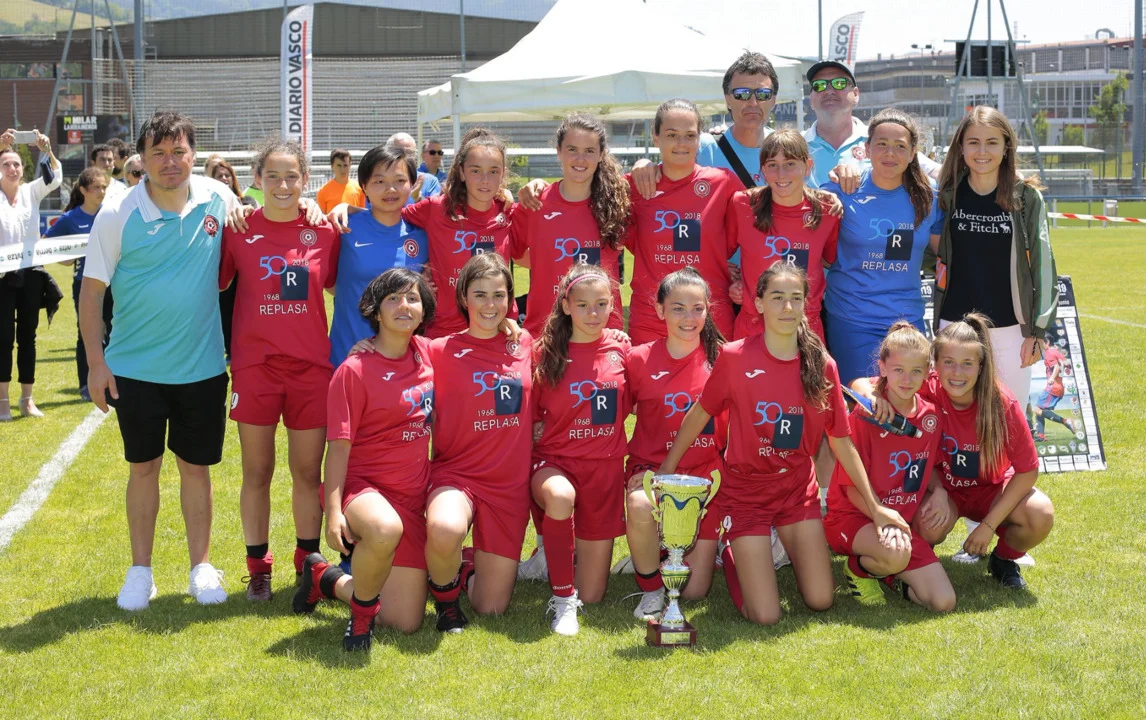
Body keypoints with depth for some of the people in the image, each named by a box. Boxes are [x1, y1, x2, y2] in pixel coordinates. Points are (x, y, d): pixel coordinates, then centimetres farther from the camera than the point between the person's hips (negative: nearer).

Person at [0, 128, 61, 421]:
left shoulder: (31, 192, 6)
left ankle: (27, 399, 16)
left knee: (27, 336, 9)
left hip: (31, 275, 3)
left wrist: (47, 150, -26)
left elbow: (55, 178, -9)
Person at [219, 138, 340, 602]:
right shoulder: (239, 230, -2)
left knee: (308, 472, 8)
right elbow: (216, 282, 5)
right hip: (254, 366, -1)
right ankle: (258, 567, 19)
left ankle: (308, 563, 23)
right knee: (257, 472, 7)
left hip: (312, 366, 1)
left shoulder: (325, 231, 1)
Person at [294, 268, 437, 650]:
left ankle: (328, 578, 29)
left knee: (407, 623, 2)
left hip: (412, 497, 6)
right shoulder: (354, 371, -11)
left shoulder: (427, 354, 5)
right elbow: (339, 446, -14)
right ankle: (362, 611, -13)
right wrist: (333, 511, -22)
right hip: (363, 486, -6)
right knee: (386, 530, -45)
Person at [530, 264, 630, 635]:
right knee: (561, 497, -42)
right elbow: (529, 413, 2)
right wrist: (539, 430, -13)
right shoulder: (546, 352, -6)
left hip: (605, 467, 2)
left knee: (592, 595, -1)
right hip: (555, 461, -2)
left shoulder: (620, 349, 2)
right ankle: (562, 598, -22)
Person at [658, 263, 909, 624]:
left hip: (797, 488, 3)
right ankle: (732, 556, 23)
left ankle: (787, 548, 30)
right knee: (765, 616, -9)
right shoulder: (735, 357, -13)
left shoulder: (822, 365, -6)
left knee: (821, 601, -1)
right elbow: (700, 414, 0)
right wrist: (667, 469, 4)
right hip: (746, 490, -3)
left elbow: (841, 442, 2)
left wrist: (874, 505, 4)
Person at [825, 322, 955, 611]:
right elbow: (852, 487, -14)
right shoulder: (865, 414, -14)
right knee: (897, 555, -39)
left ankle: (889, 575, 19)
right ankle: (858, 568, -3)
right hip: (856, 516, -5)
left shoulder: (932, 417, 1)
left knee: (944, 603, -9)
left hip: (905, 522, 5)